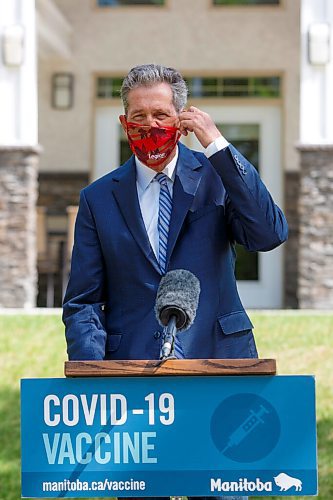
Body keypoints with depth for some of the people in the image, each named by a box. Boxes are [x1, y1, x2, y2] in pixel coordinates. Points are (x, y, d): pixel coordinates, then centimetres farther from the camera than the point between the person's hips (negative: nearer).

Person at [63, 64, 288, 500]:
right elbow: (83, 302, 7)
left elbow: (270, 234, -12)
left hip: (214, 366, -1)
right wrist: (91, 370, -11)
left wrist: (217, 144, -13)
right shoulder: (99, 198, 8)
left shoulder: (218, 176, 6)